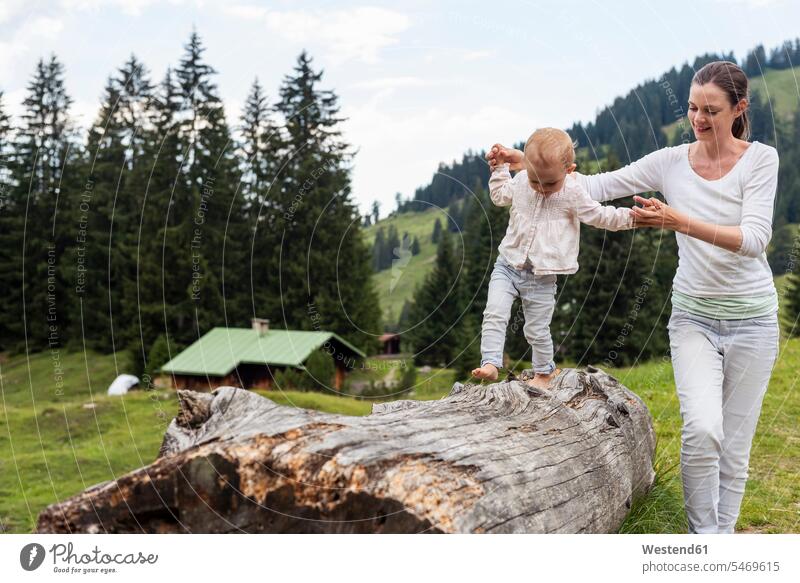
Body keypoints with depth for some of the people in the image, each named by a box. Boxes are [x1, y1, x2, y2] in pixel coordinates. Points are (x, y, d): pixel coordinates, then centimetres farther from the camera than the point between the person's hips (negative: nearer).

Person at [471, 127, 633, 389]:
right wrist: (500, 166, 17)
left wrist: (631, 216, -9)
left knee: (537, 330, 6)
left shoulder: (572, 193, -10)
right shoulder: (520, 181, 0)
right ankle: (491, 363, -9)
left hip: (541, 276, -3)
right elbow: (500, 195, 21)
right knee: (494, 314, -14)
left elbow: (599, 216, 1)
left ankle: (545, 371, 29)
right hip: (508, 265, 3)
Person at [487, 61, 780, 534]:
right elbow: (597, 186, -2)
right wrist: (528, 162, -14)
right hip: (694, 317, 1)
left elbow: (755, 239, -19)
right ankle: (703, 533, 2)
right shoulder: (671, 162, -1)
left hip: (752, 321, -1)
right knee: (702, 428, -19)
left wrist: (681, 222, -32)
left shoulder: (761, 159, -8)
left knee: (735, 447, 6)